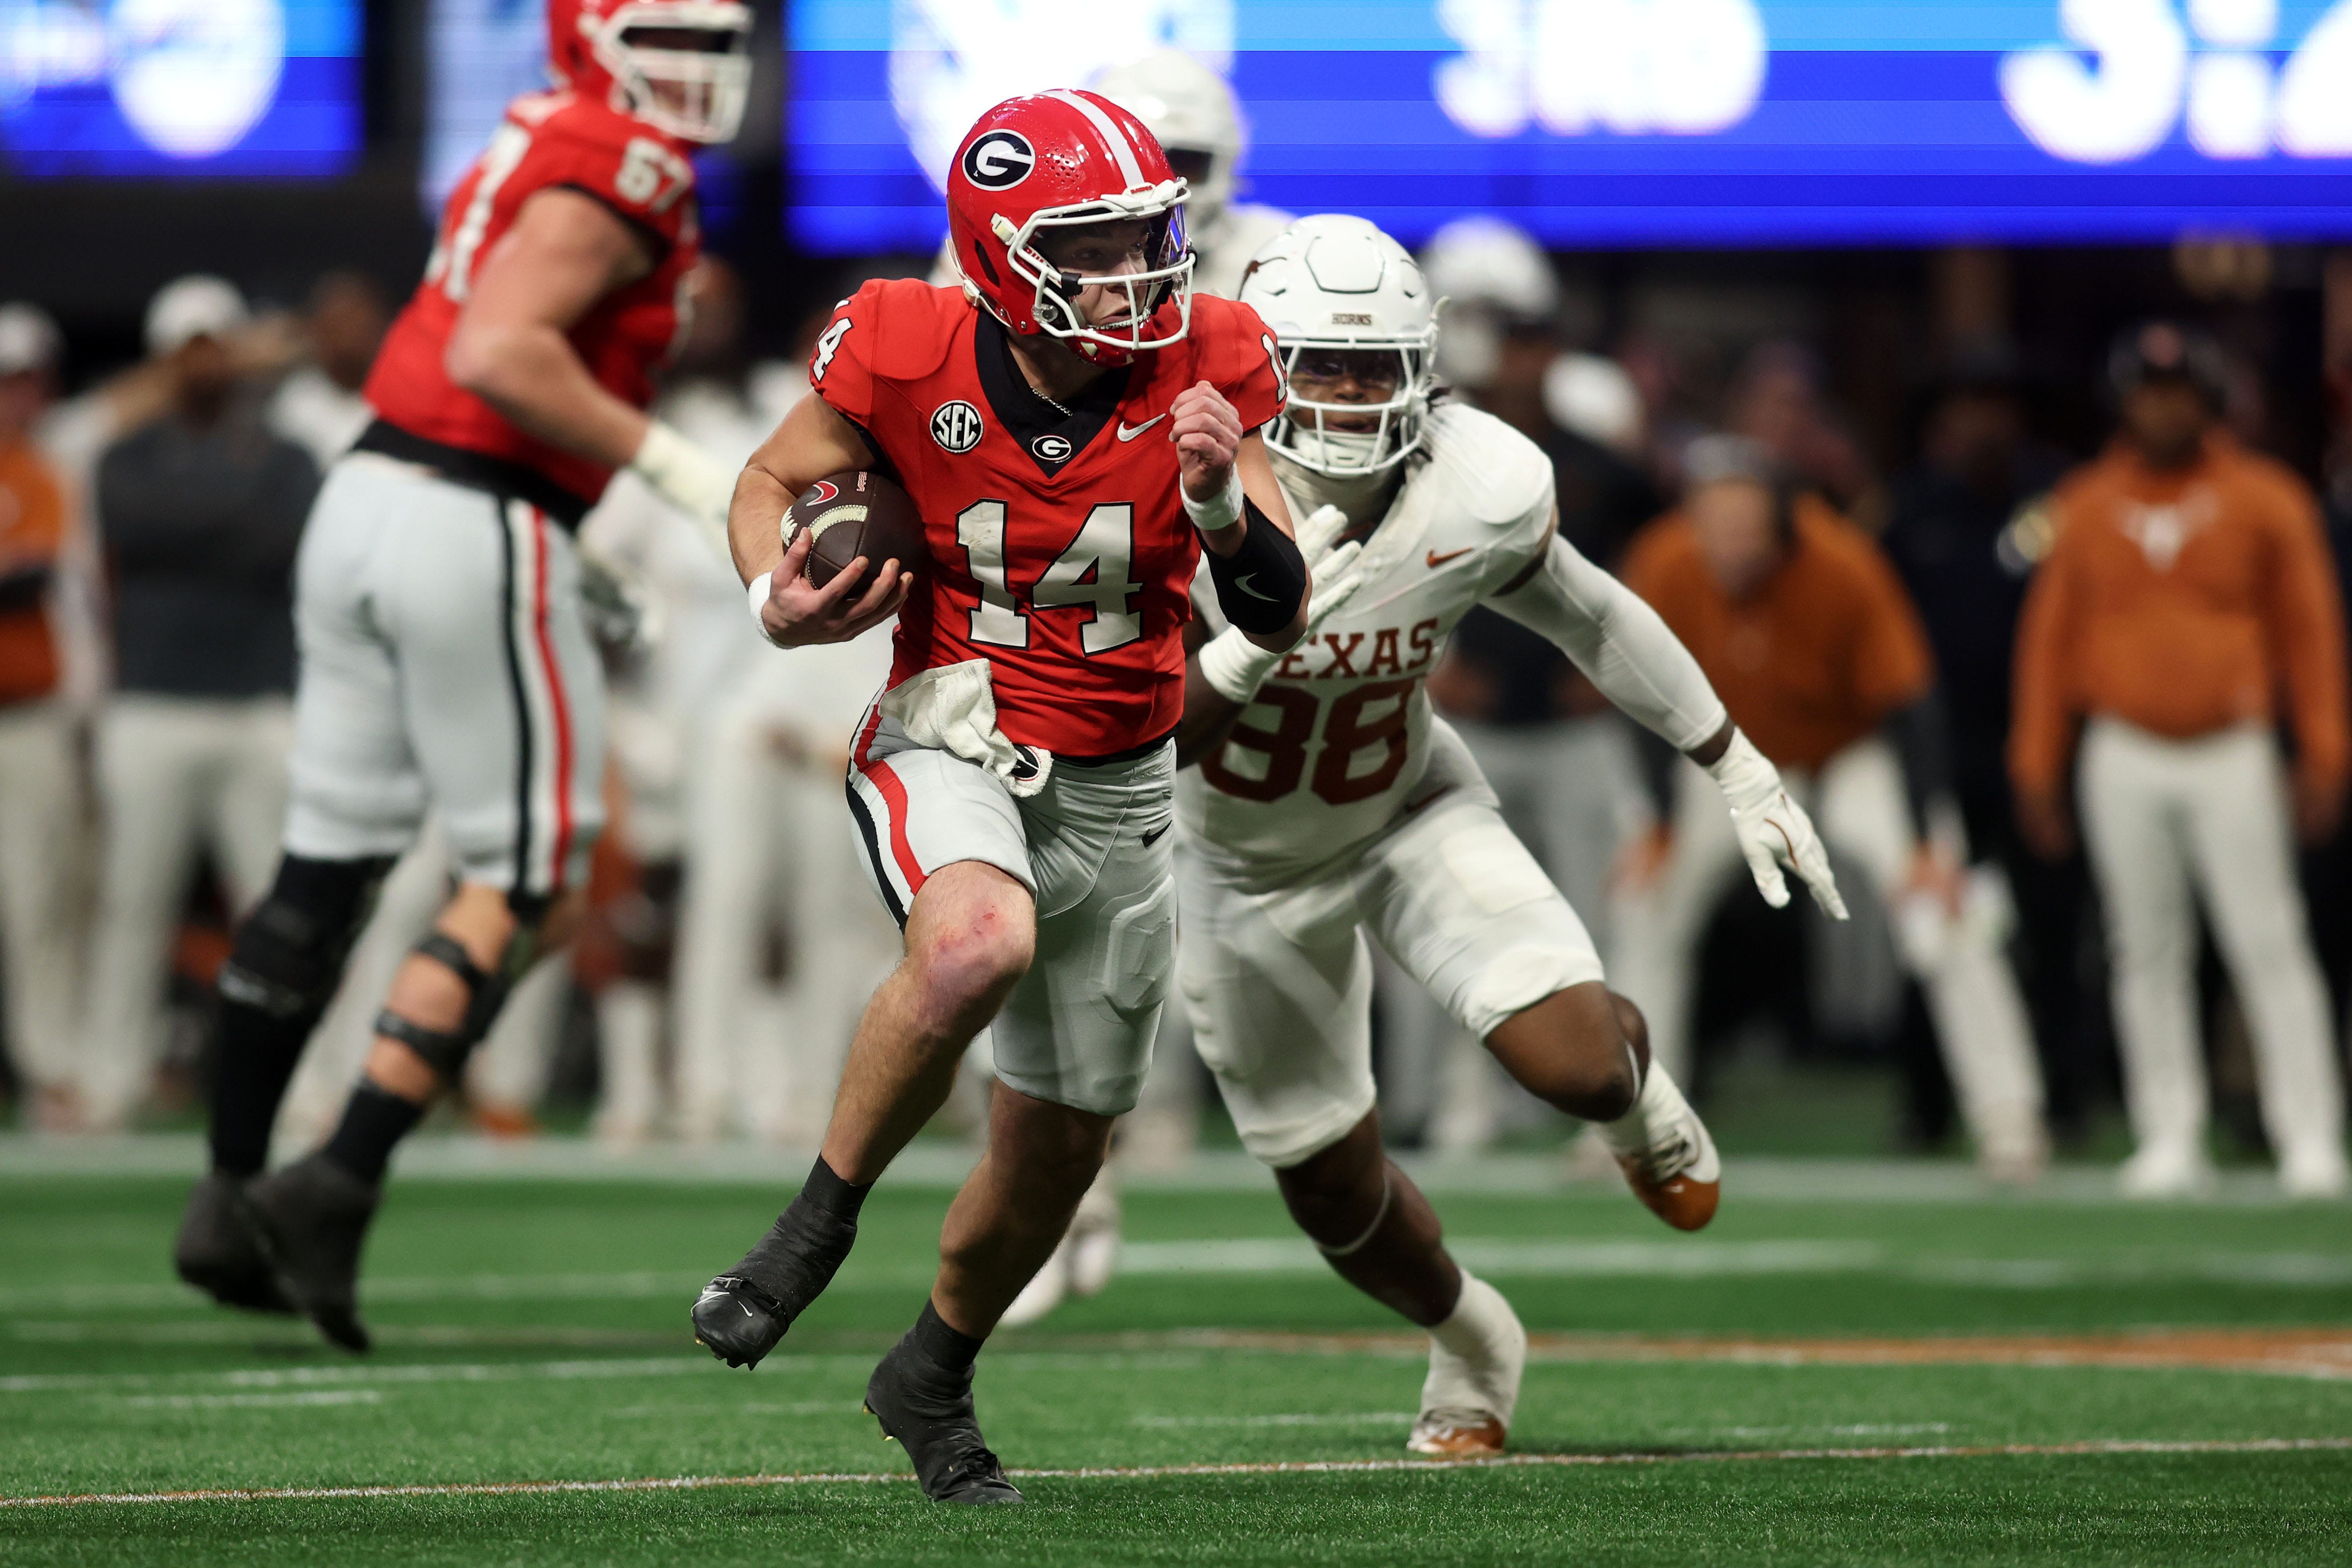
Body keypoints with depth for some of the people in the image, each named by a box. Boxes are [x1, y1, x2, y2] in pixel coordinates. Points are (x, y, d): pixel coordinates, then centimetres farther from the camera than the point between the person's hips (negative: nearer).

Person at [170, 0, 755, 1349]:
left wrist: (586, 559, 19)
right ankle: (339, 1186, -6)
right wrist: (670, 464, -19)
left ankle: (230, 1201, 18)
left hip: (370, 495, 9)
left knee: (329, 868, 14)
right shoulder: (621, 174, -12)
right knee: (527, 891, 0)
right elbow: (500, 351, -23)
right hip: (481, 529, -9)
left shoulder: (536, 148, 17)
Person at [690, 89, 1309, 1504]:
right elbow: (771, 484, 3)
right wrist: (778, 599, -18)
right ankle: (821, 1222, -16)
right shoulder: (909, 356, -15)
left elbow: (1282, 620, -10)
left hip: (1116, 788, 3)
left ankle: (936, 1374, 40)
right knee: (981, 941, -38)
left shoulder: (1205, 370, -11)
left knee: (1062, 1140, 12)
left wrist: (1222, 502, -30)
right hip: (953, 746, -3)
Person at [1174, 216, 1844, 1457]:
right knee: (1334, 1193, 9)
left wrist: (1737, 768, 7)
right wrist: (1254, 644, -51)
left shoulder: (1478, 493, -23)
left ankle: (1632, 1067, 19)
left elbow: (1585, 615, -3)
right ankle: (1466, 1337, 44)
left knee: (1576, 1067, -22)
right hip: (1249, 865, 0)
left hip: (1409, 812, 0)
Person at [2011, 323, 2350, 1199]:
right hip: (2123, 757, 3)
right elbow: (2049, 636, 12)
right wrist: (2036, 765, 8)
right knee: (2147, 953, 5)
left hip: (2233, 755, -3)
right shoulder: (2087, 505, 8)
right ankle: (2168, 1138, 10)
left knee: (2268, 945, -8)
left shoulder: (2264, 501, 2)